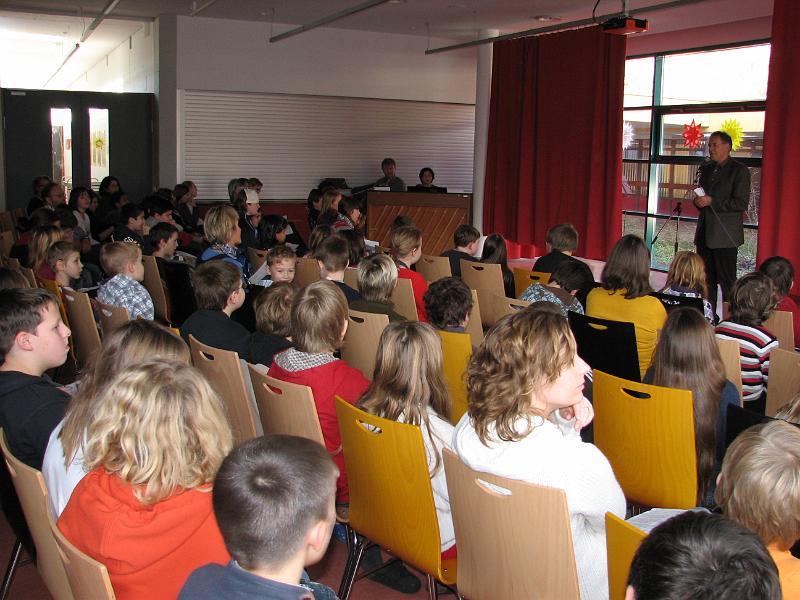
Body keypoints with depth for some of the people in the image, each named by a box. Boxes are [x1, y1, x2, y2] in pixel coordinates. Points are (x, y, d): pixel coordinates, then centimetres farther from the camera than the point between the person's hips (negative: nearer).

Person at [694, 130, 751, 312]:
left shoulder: (740, 170, -5)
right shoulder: (705, 169, 15)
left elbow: (741, 203, -13)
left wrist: (712, 202, -17)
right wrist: (698, 201, 1)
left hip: (725, 235, -7)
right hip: (705, 233, 7)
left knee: (727, 281, -5)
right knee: (706, 279, 10)